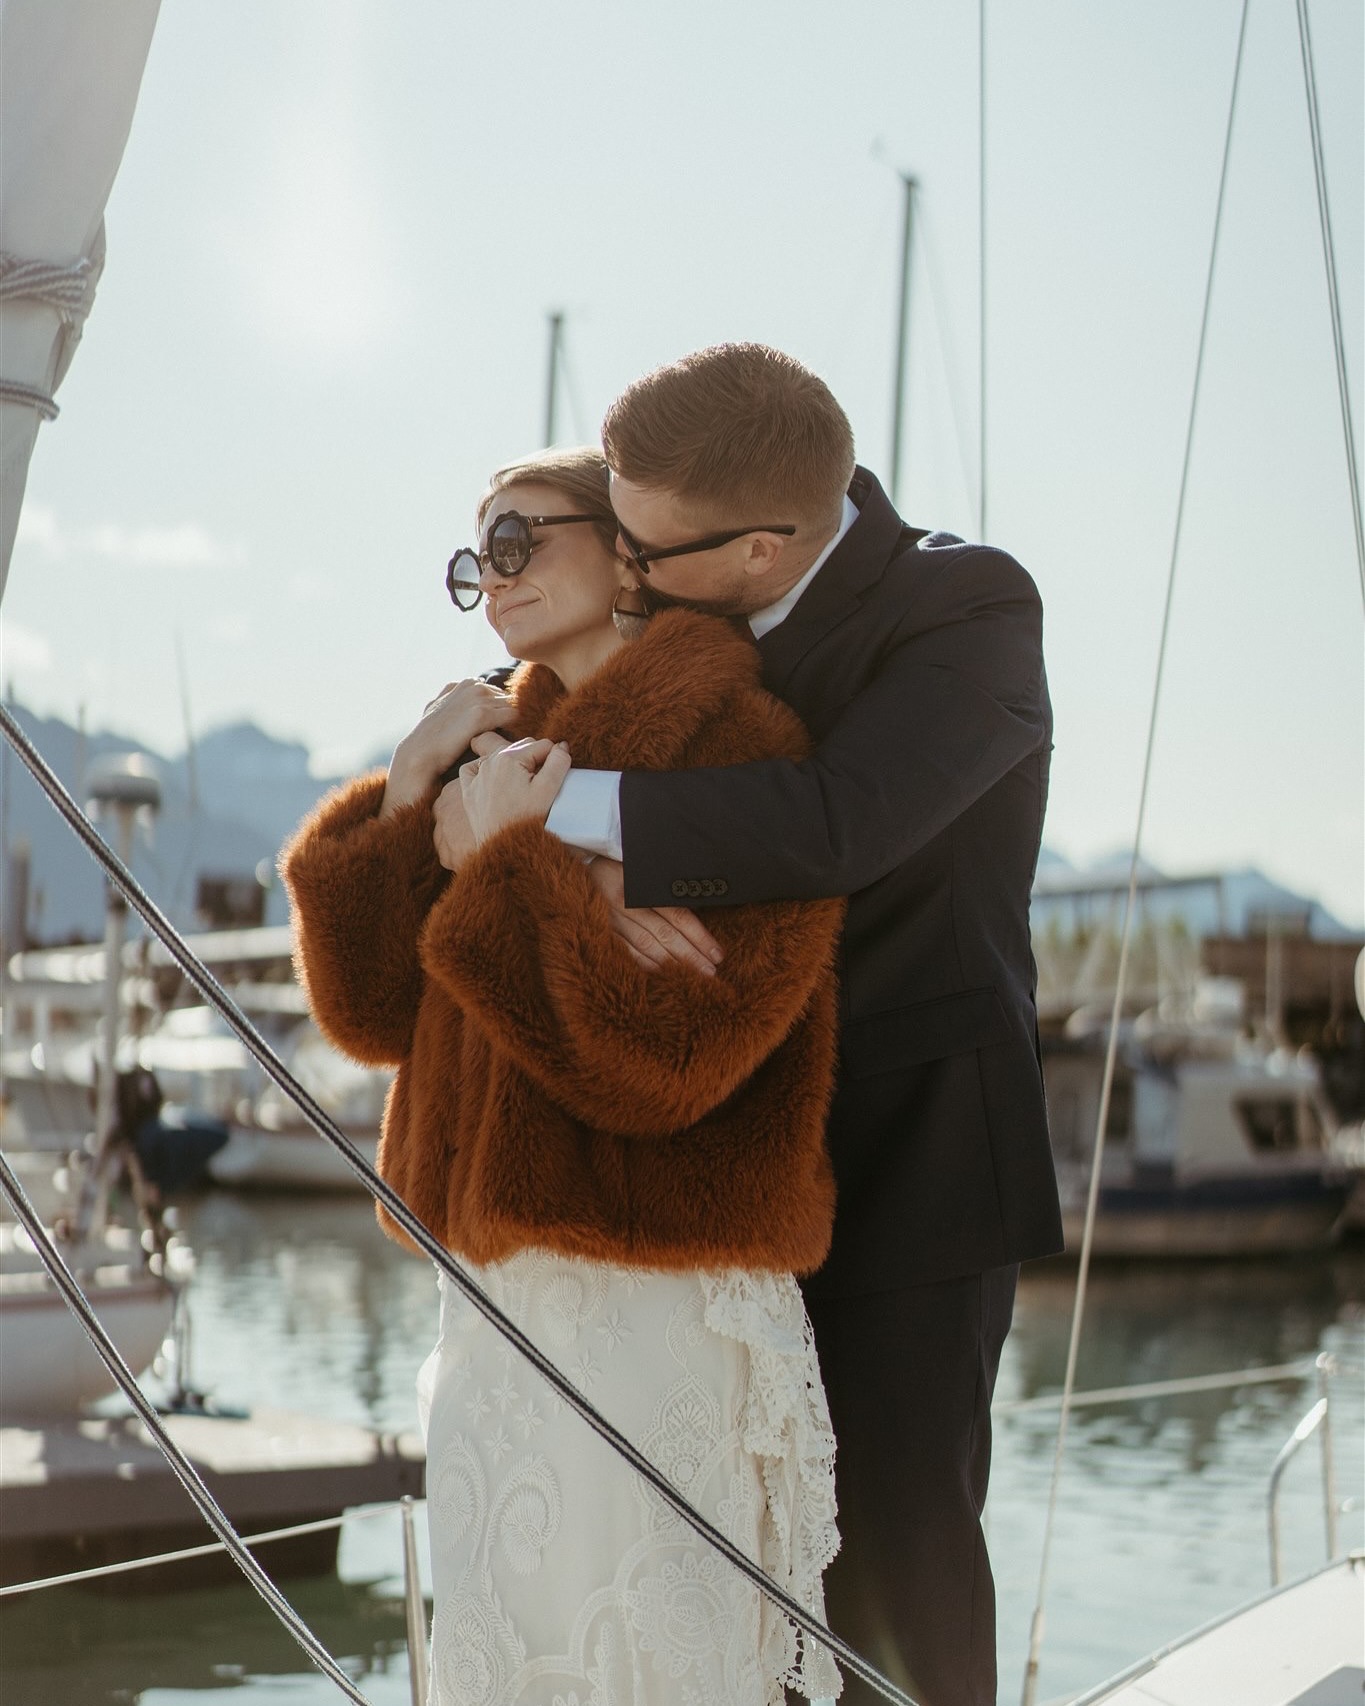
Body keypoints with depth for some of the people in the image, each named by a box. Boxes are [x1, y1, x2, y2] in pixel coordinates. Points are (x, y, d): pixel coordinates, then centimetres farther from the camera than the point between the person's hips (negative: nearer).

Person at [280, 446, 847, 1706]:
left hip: (651, 1308, -8)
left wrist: (505, 869, -17)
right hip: (497, 1306, 8)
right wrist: (412, 792, -3)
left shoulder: (736, 744, -10)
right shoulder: (508, 753, 13)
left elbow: (672, 1052, -21)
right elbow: (374, 1011, 6)